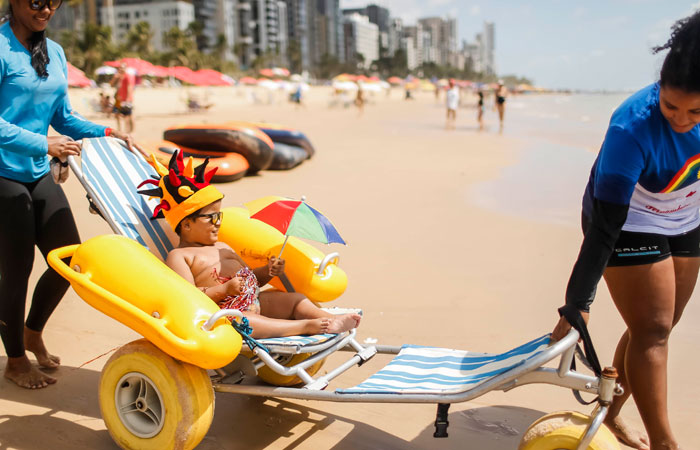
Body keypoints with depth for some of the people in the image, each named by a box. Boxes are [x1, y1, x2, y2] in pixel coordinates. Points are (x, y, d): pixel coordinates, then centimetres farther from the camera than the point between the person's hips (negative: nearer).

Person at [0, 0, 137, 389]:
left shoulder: (55, 53, 11)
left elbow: (63, 118, 15)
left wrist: (105, 132, 2)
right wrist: (43, 144, -24)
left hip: (39, 175, 7)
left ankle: (33, 332, 35)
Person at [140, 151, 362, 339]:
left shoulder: (222, 247, 26)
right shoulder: (178, 256, -1)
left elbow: (249, 278, 28)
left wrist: (268, 271, 8)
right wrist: (224, 290, -25)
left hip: (255, 302, 9)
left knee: (294, 299, -3)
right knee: (243, 321, -38)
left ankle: (329, 319, -24)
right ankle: (307, 326, -45)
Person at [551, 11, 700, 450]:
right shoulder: (632, 129, -35)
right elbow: (603, 227, -35)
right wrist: (577, 305, -35)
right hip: (629, 225, -6)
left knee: (657, 328, 11)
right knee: (651, 331, -10)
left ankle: (610, 412, 26)